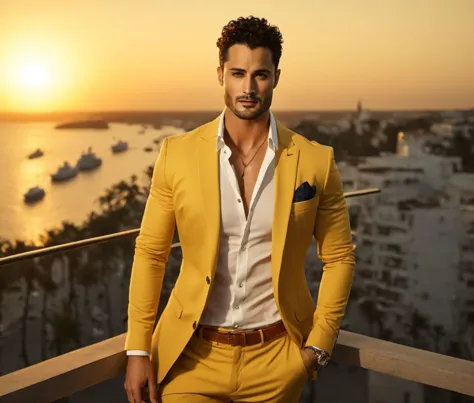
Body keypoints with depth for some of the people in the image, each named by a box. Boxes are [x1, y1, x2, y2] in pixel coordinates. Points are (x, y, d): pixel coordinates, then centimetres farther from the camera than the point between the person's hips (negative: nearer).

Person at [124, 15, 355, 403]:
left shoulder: (316, 161, -6)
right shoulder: (178, 153, -5)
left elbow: (339, 256, 3)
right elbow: (150, 253, 0)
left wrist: (318, 345, -3)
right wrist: (138, 350, -3)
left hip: (276, 358, 1)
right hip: (192, 356, 0)